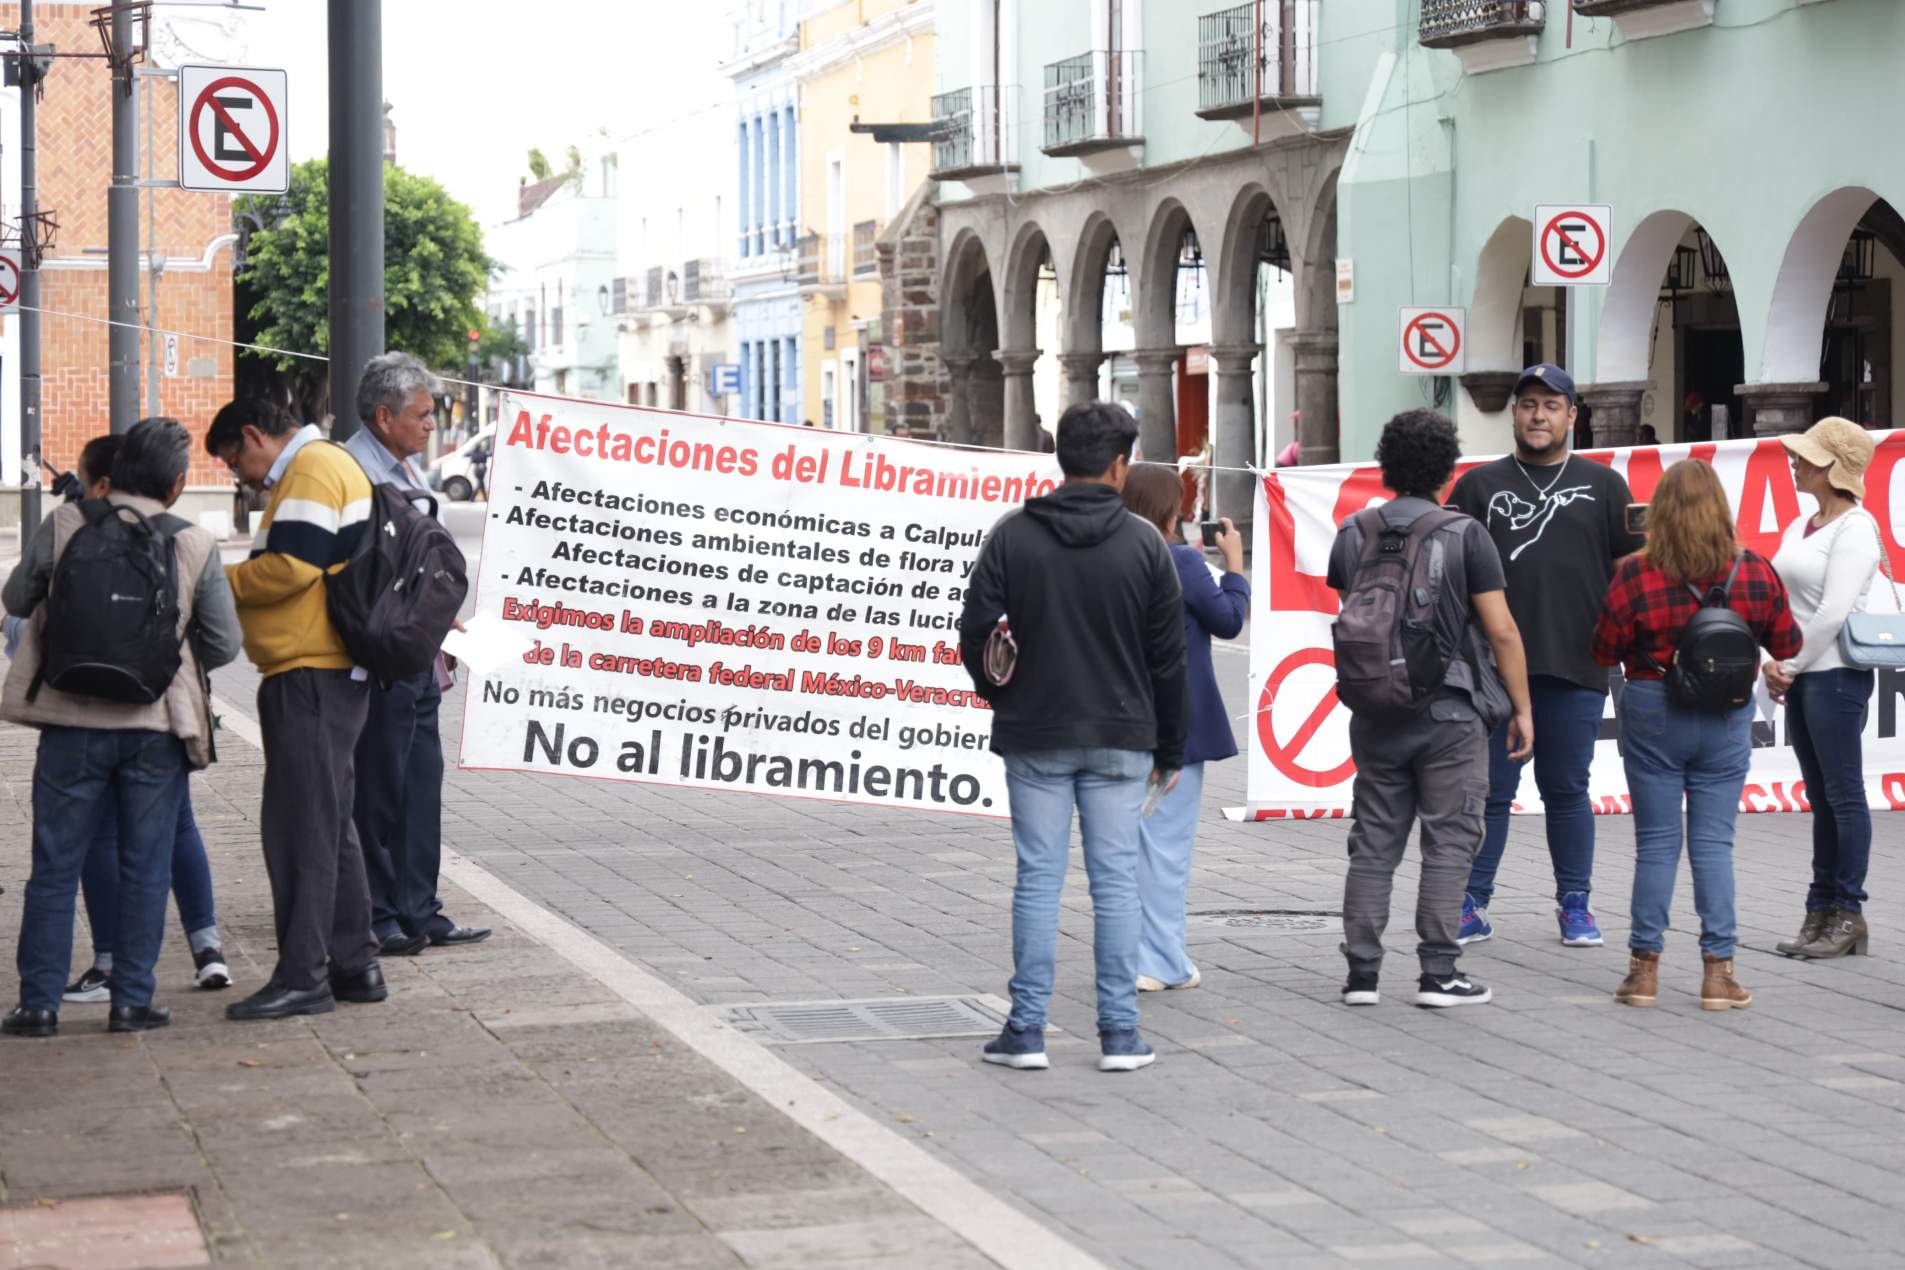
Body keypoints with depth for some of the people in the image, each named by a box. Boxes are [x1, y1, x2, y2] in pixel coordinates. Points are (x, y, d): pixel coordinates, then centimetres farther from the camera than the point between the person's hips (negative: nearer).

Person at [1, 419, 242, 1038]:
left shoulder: (65, 526, -4)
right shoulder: (195, 545, -4)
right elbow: (224, 643, 2)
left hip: (72, 724, 0)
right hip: (156, 726, 0)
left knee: (54, 869, 8)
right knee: (146, 870, 10)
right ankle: (132, 1000, 11)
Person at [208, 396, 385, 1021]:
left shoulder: (311, 470, -12)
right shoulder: (332, 465, 22)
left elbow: (291, 568, -22)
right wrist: (236, 585, 12)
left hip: (311, 678, -11)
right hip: (333, 672, 11)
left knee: (301, 826, -8)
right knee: (329, 823, 16)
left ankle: (302, 978, -7)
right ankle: (355, 966, 21)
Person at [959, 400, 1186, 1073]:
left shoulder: (1012, 536, -3)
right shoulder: (1144, 544, -3)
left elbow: (977, 632, -4)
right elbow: (1169, 656, 1)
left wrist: (1002, 697, 16)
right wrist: (1170, 748, 10)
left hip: (1034, 737, 0)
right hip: (1119, 739, 0)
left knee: (1038, 878, 4)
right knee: (1116, 880, 4)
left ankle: (1026, 1029, 6)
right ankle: (1120, 1031, 4)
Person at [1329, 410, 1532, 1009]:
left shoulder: (1354, 534, 5)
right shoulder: (1464, 535, -9)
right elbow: (1501, 631, -10)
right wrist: (1522, 707, -2)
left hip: (1374, 710, 4)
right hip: (1450, 713, -4)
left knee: (1374, 842, 9)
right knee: (1449, 842, 2)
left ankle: (1362, 973, 9)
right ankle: (1438, 975, 0)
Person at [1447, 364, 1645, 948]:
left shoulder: (1602, 485, 11)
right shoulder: (1480, 485, 11)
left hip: (1576, 668, 0)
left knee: (1567, 790, 6)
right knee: (1489, 790, 2)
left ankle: (1575, 906, 14)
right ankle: (1472, 906, 7)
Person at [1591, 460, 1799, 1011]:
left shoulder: (1634, 576, -12)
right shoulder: (1755, 573, -7)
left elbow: (1605, 651, -4)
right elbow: (1787, 645, 5)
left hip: (1652, 714, -1)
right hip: (1728, 718, 1)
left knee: (1655, 843, 8)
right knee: (1714, 843, 6)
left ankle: (1645, 967, 11)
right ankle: (1718, 970, 4)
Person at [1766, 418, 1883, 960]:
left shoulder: (1856, 528, -11)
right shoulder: (1801, 526, 15)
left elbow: (1834, 611, -18)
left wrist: (1791, 665, -12)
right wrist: (1774, 663, 3)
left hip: (1835, 675, -8)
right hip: (1799, 675, 8)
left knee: (1843, 795, -4)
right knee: (1822, 798, 11)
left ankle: (1848, 915, 0)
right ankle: (1821, 911, 14)